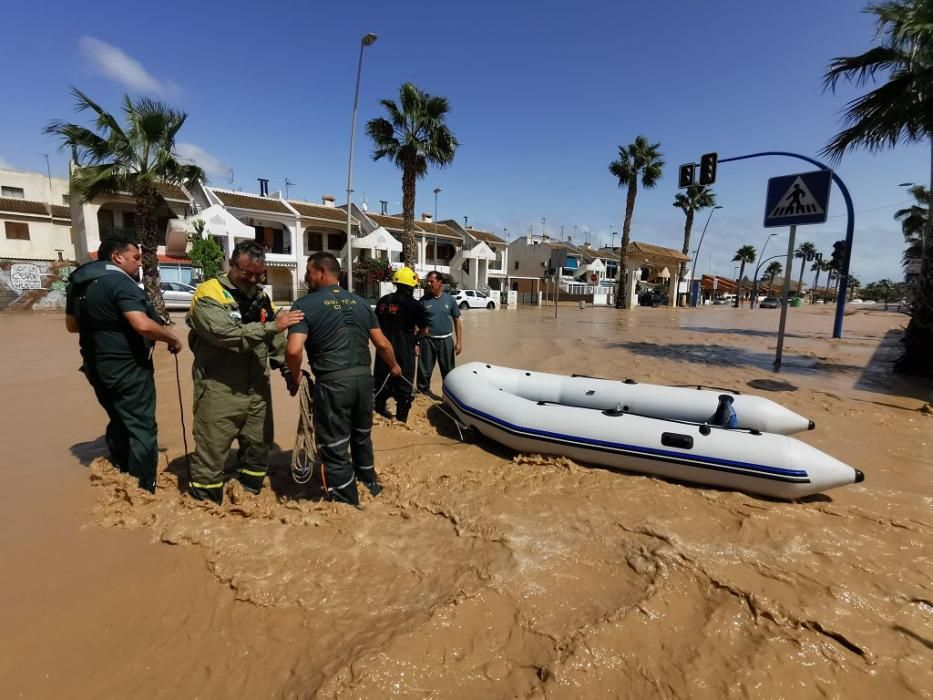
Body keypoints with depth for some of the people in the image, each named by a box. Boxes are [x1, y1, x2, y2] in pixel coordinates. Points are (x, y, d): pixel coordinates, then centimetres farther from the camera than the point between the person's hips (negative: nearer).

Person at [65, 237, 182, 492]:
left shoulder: (78, 282, 9)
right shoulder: (120, 282, -19)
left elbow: (72, 324, 19)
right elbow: (142, 325, -31)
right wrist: (173, 339, -17)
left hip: (97, 366, 9)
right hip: (128, 368, -9)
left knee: (119, 423, 24)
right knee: (142, 429, 0)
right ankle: (144, 492, 7)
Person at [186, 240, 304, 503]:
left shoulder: (260, 296, 13)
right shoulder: (209, 294, -9)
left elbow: (275, 342, 18)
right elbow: (227, 334, -26)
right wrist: (271, 326, -25)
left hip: (257, 389, 7)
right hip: (220, 391, -6)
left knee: (258, 448, 17)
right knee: (210, 455, 4)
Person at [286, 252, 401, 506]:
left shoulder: (305, 304, -5)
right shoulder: (360, 302, 11)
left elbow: (294, 350, -18)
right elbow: (382, 343, 12)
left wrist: (294, 379, 1)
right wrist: (393, 366, 29)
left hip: (332, 382, -6)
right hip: (364, 377, 6)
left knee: (334, 447, 9)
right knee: (362, 436, 26)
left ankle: (347, 503, 21)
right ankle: (370, 485, 45)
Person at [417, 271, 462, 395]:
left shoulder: (449, 299, 1)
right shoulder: (423, 300, -2)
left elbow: (457, 321, 5)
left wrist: (459, 341, 0)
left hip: (446, 340, 1)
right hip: (428, 340, -1)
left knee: (449, 371, 10)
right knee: (424, 371, 6)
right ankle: (423, 393, 23)